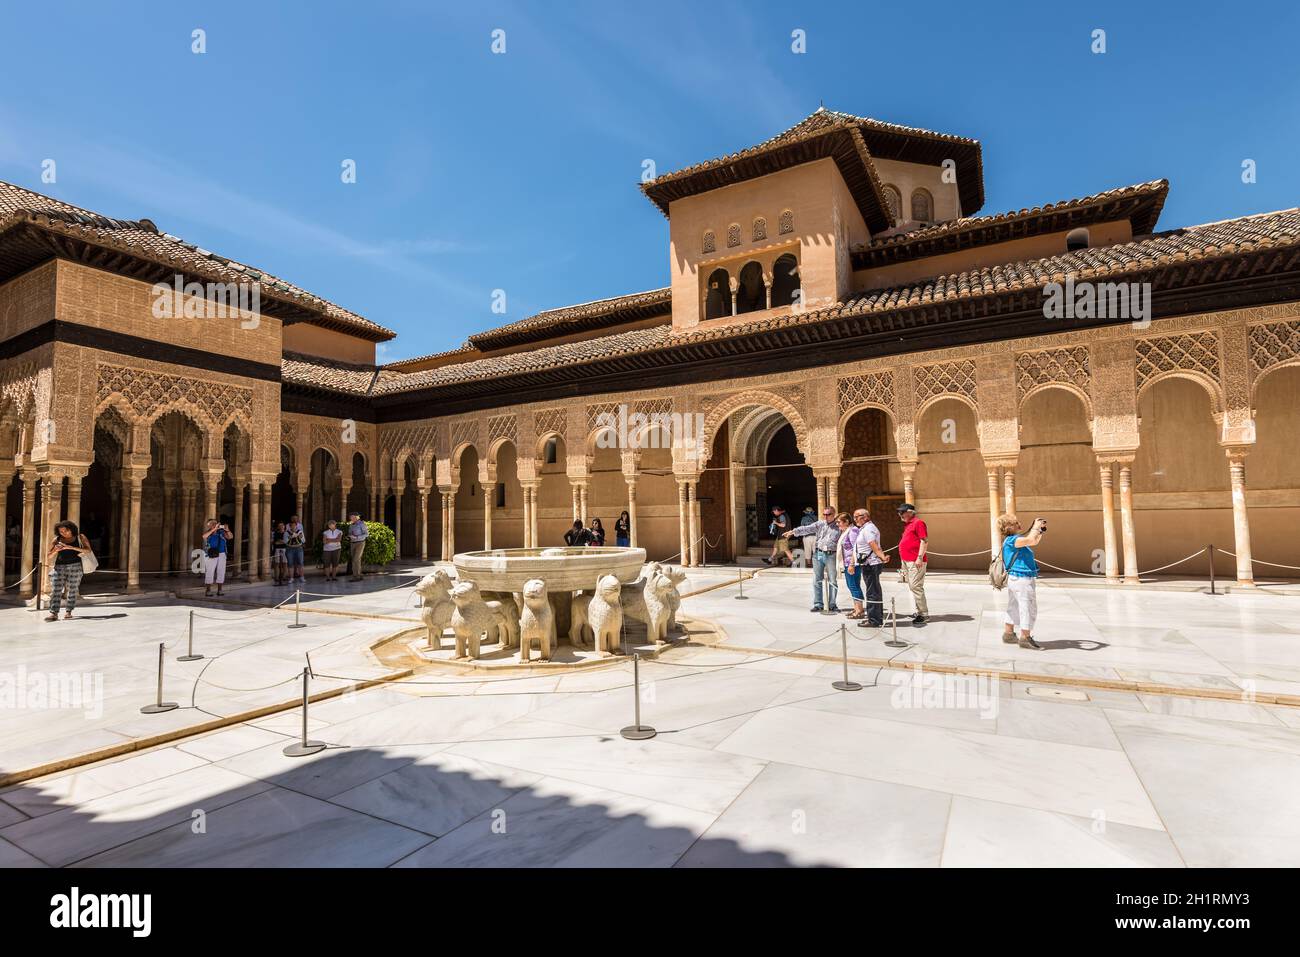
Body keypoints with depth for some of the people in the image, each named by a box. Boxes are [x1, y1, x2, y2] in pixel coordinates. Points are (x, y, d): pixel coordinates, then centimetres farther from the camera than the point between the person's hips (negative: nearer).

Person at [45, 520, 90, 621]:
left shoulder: (80, 537, 7)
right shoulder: (56, 540, 12)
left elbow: (88, 549, -8)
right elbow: (48, 555, 15)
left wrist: (71, 547, -18)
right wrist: (55, 550, -7)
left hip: (75, 566, -2)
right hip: (59, 566, 2)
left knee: (72, 590, 0)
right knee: (55, 590, -8)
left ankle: (68, 611, 7)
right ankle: (53, 613, -12)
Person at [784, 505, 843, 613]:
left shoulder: (838, 527, 3)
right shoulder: (819, 524, 7)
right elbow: (807, 529, -5)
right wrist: (793, 531, -18)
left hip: (831, 555, -2)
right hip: (818, 554, 2)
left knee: (832, 581, 5)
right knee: (817, 580, 5)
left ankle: (832, 605, 15)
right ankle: (817, 604, 12)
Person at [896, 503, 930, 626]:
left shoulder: (918, 523, -9)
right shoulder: (907, 524, 18)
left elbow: (924, 541, -15)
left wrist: (920, 557, -19)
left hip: (915, 562, -10)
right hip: (906, 560, 10)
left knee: (915, 586, -10)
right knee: (911, 586, 13)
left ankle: (924, 614, -5)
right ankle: (919, 611, 21)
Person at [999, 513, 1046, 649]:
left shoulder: (1014, 539, 14)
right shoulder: (1011, 540, -17)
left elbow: (1034, 543, 26)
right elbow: (1030, 540, -33)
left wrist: (1041, 532, 14)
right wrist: (1036, 526, -17)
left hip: (1015, 578, 10)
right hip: (1023, 579, -10)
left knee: (1014, 607, 16)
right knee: (1028, 609, -3)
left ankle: (1008, 633, 23)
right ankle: (1025, 638, 3)